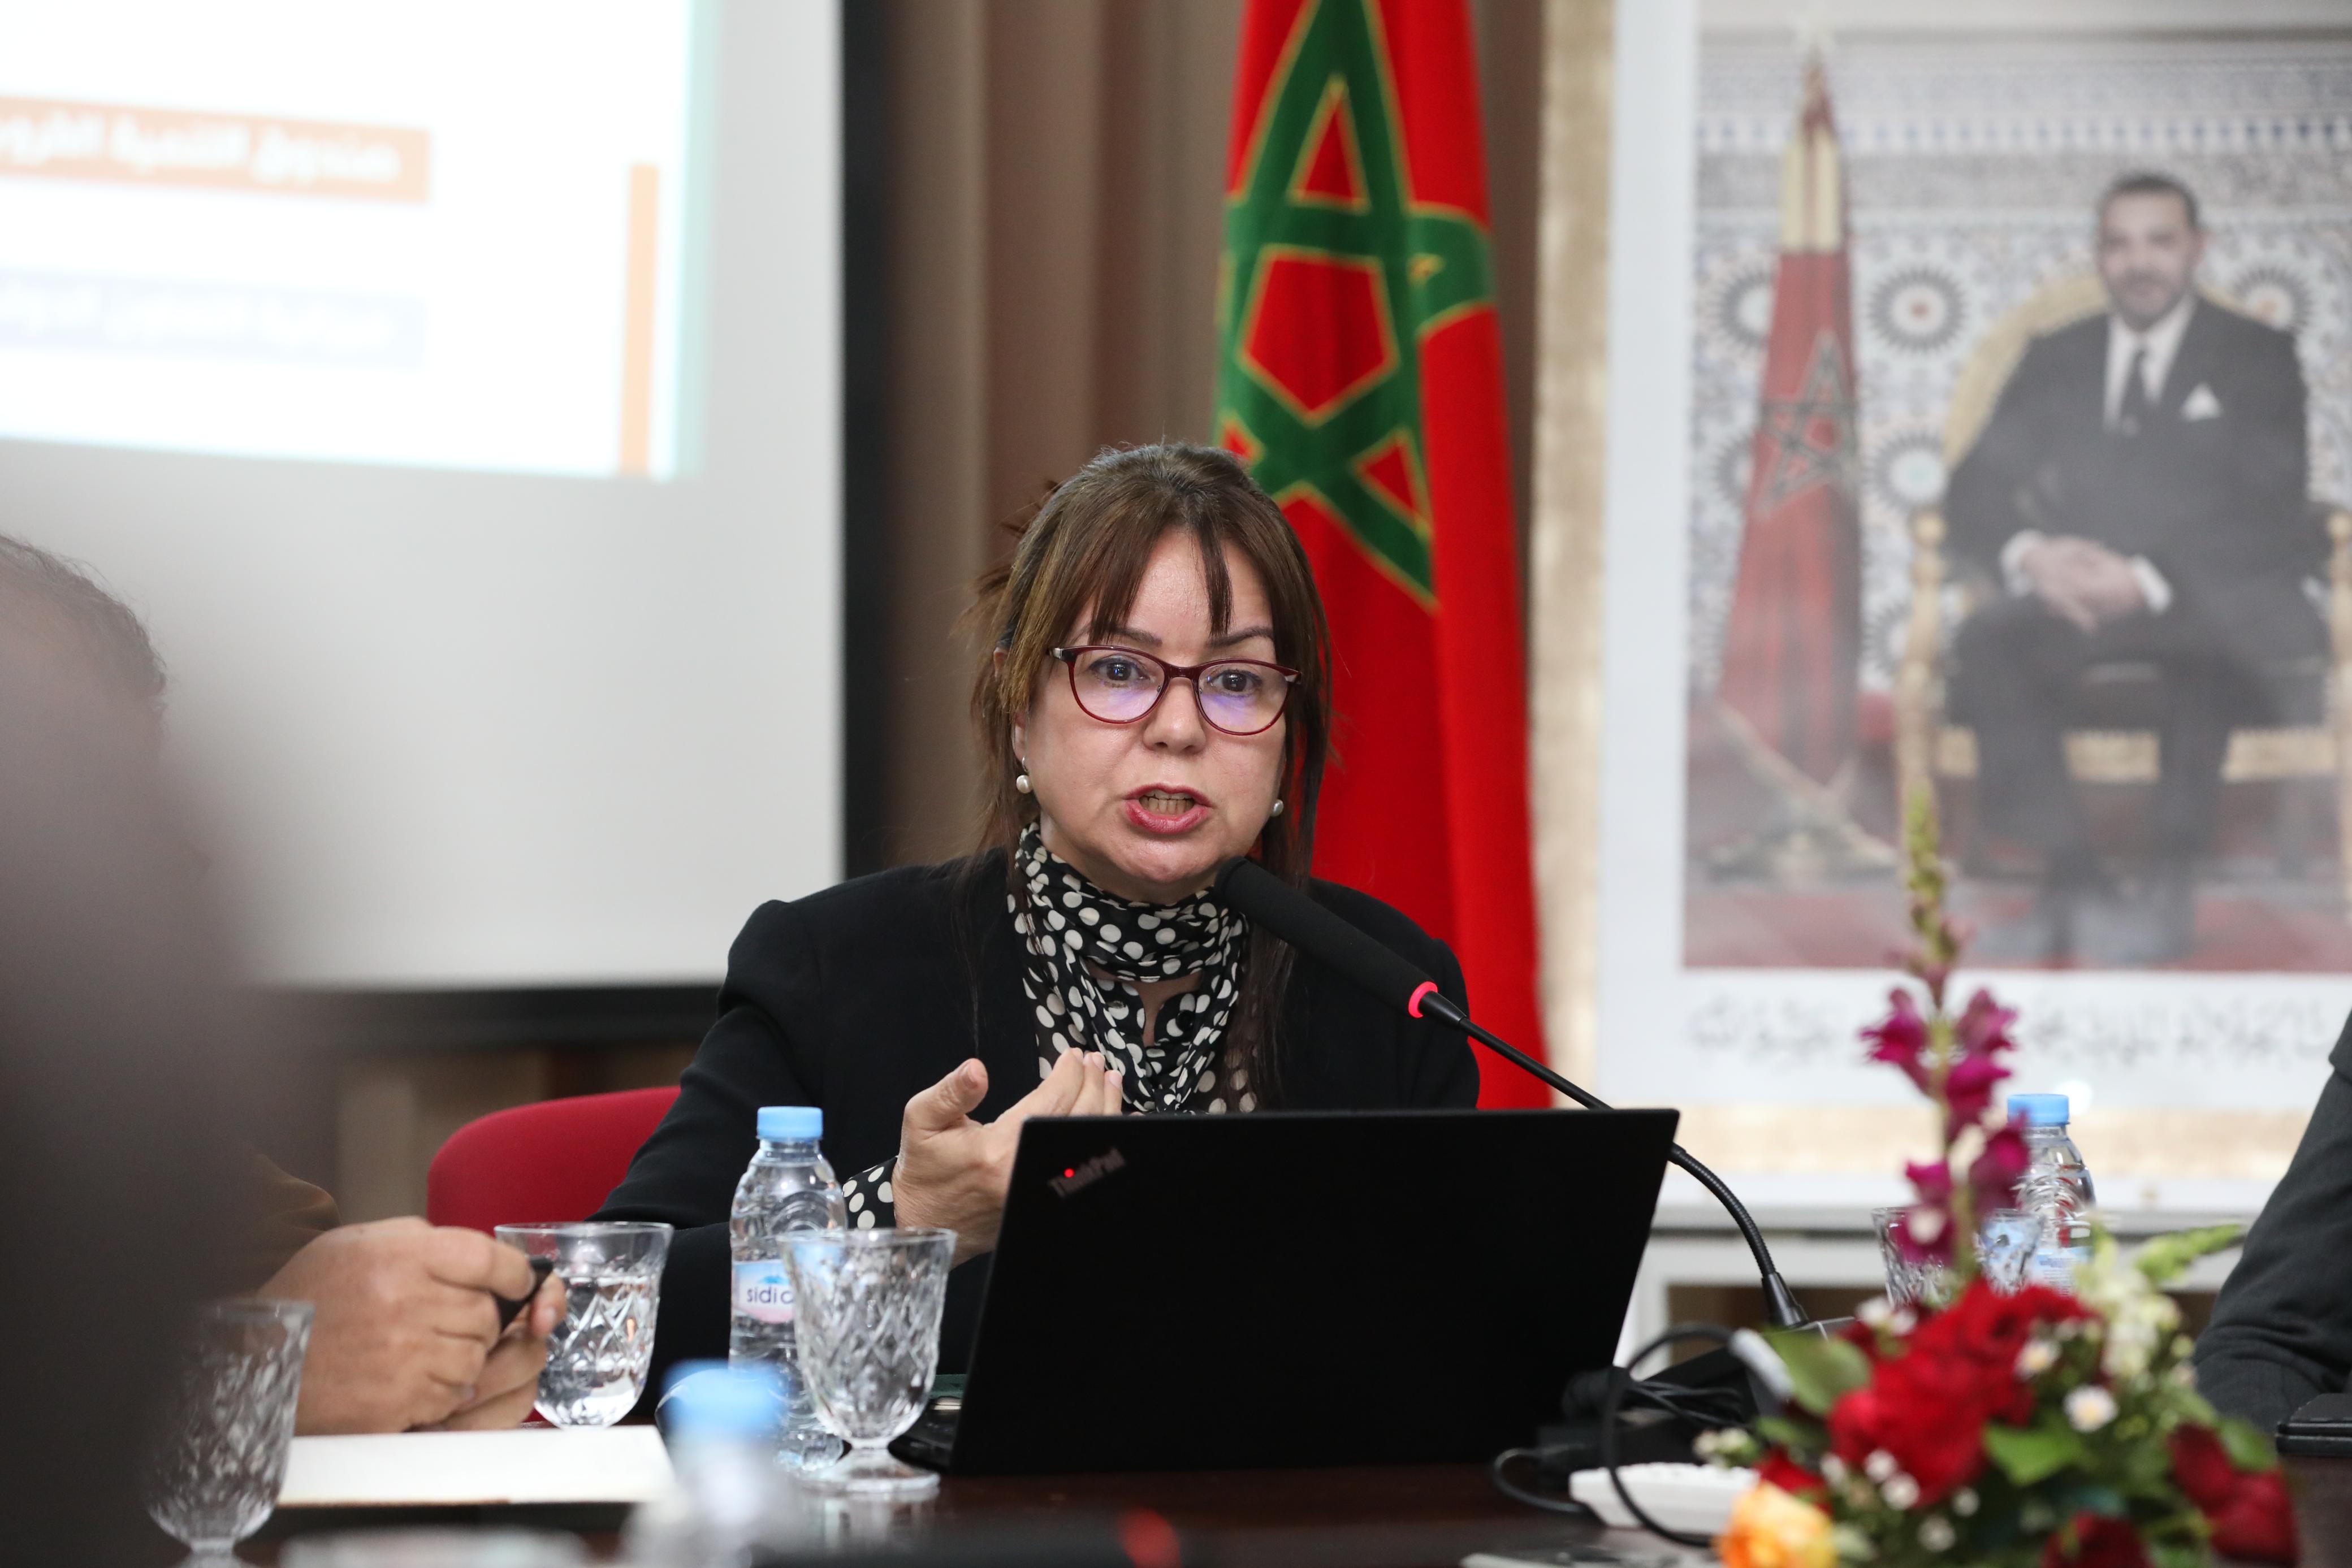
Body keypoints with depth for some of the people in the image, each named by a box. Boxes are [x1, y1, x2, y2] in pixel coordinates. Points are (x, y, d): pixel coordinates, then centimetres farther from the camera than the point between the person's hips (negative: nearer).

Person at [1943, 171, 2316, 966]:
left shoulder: (2257, 357, 9)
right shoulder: (2056, 360, 19)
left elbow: (2269, 513, -4)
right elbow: (1976, 487, 10)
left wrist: (2150, 579, -19)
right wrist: (2029, 554, -14)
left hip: (2209, 594, -3)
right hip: (2076, 593, 3)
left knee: (2210, 641, -41)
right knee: (1986, 644, -32)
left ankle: (2171, 890, -33)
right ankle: (2072, 886, -35)